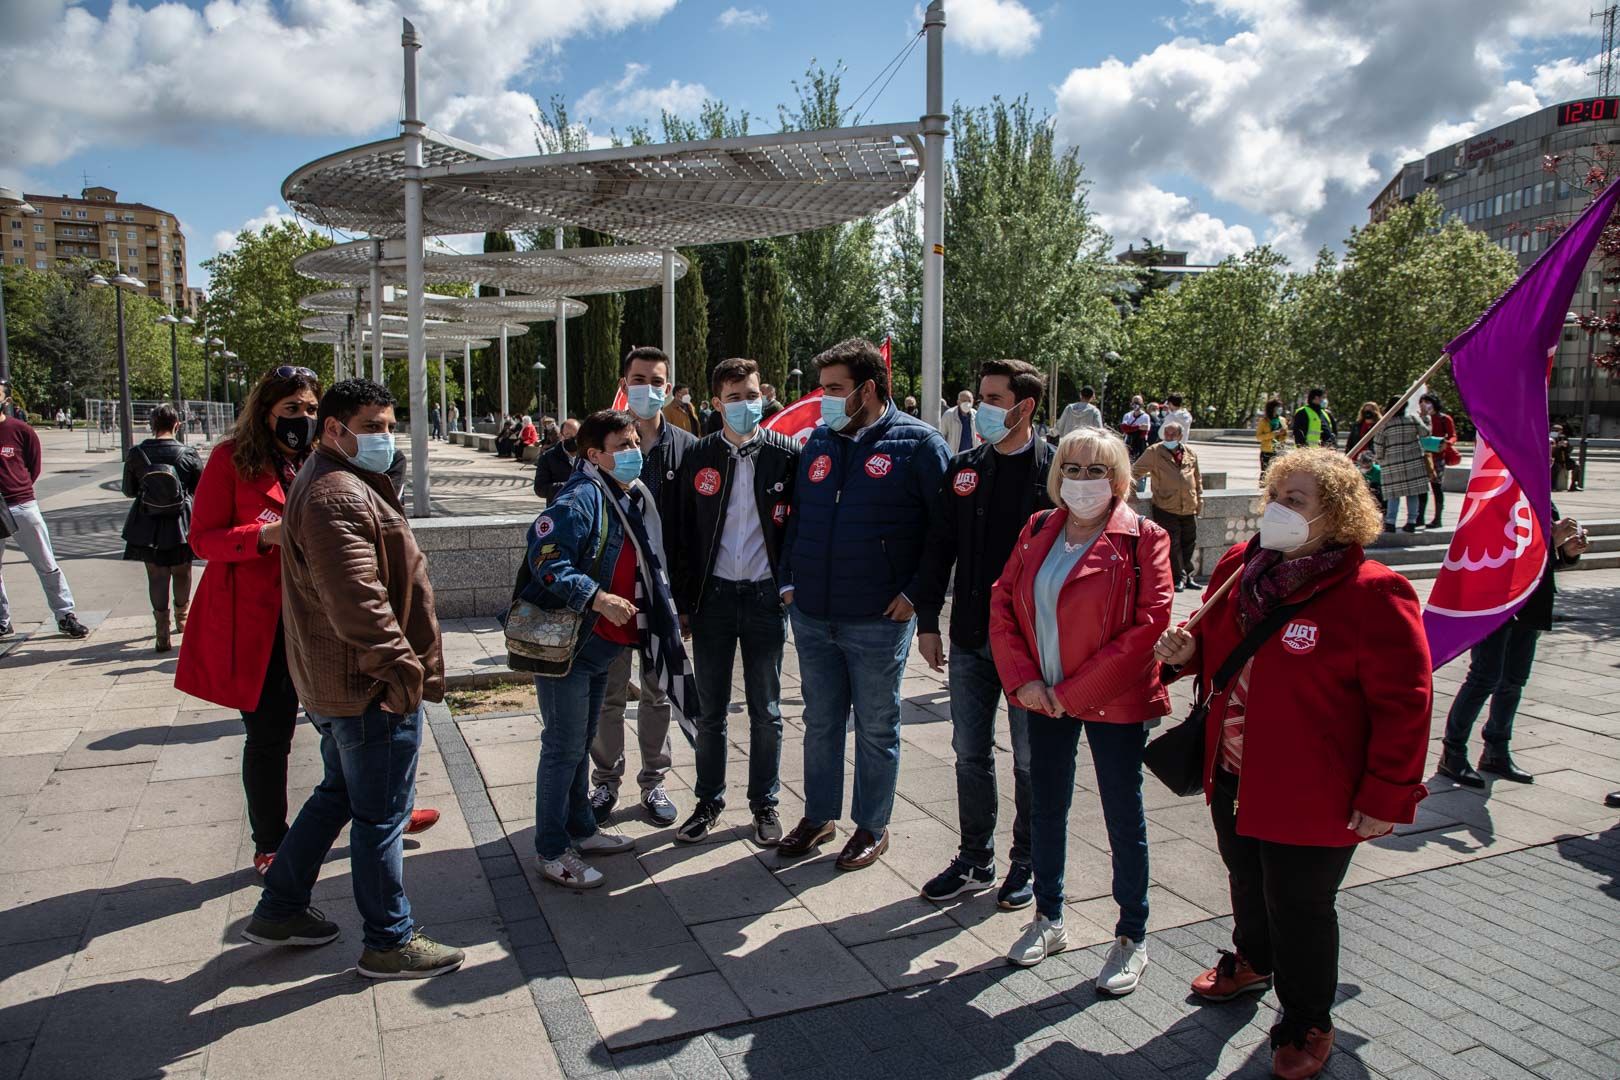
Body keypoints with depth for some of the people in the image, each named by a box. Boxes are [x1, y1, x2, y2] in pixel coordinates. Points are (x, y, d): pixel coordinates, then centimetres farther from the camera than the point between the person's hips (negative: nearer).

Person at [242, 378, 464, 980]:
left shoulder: (340, 483, 16)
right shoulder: (337, 496, -21)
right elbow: (356, 600, -29)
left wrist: (399, 664, 24)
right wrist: (402, 670, -25)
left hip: (334, 682, 11)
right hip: (369, 688, -11)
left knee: (339, 794, 24)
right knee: (381, 815, 1)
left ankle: (278, 911, 36)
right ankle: (389, 943, 15)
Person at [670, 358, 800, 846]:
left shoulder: (786, 455, -3)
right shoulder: (698, 457, 1)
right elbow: (683, 533, 4)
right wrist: (684, 599, 2)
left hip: (765, 597, -1)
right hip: (714, 595, 1)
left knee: (765, 711, 9)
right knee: (710, 710, 10)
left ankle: (764, 804, 24)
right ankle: (708, 801, 26)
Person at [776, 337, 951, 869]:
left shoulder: (917, 444, -8)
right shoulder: (817, 442, 9)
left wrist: (915, 593, -10)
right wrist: (789, 580, 10)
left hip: (878, 620, -5)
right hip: (811, 615, 5)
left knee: (876, 728, 9)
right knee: (820, 721, 17)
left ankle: (872, 827, 25)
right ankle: (819, 816, 33)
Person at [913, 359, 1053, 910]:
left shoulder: (1057, 471, -7)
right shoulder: (964, 468, 6)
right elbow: (938, 547, 9)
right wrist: (927, 620, 5)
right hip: (970, 638, 5)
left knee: (1030, 759, 9)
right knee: (970, 753, 12)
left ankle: (1026, 864, 27)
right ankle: (975, 861, 27)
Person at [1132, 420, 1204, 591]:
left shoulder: (1190, 453, 9)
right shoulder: (1154, 452, -5)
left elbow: (1198, 478, 17)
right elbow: (1136, 471, -2)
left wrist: (1199, 499, 14)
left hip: (1189, 508, 5)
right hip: (1166, 508, -5)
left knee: (1189, 543, 12)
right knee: (1173, 544, -3)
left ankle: (1187, 576, 25)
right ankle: (1179, 578, 7)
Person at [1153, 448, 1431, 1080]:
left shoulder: (1370, 594, -20)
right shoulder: (1240, 567, 0)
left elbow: (1404, 704, -18)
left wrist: (1385, 797, -16)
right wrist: (1187, 653, -5)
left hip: (1310, 795, -6)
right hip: (1233, 778, 7)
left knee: (1299, 910, 9)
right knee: (1246, 880, 27)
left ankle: (1307, 1025, 34)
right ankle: (1252, 962, 55)